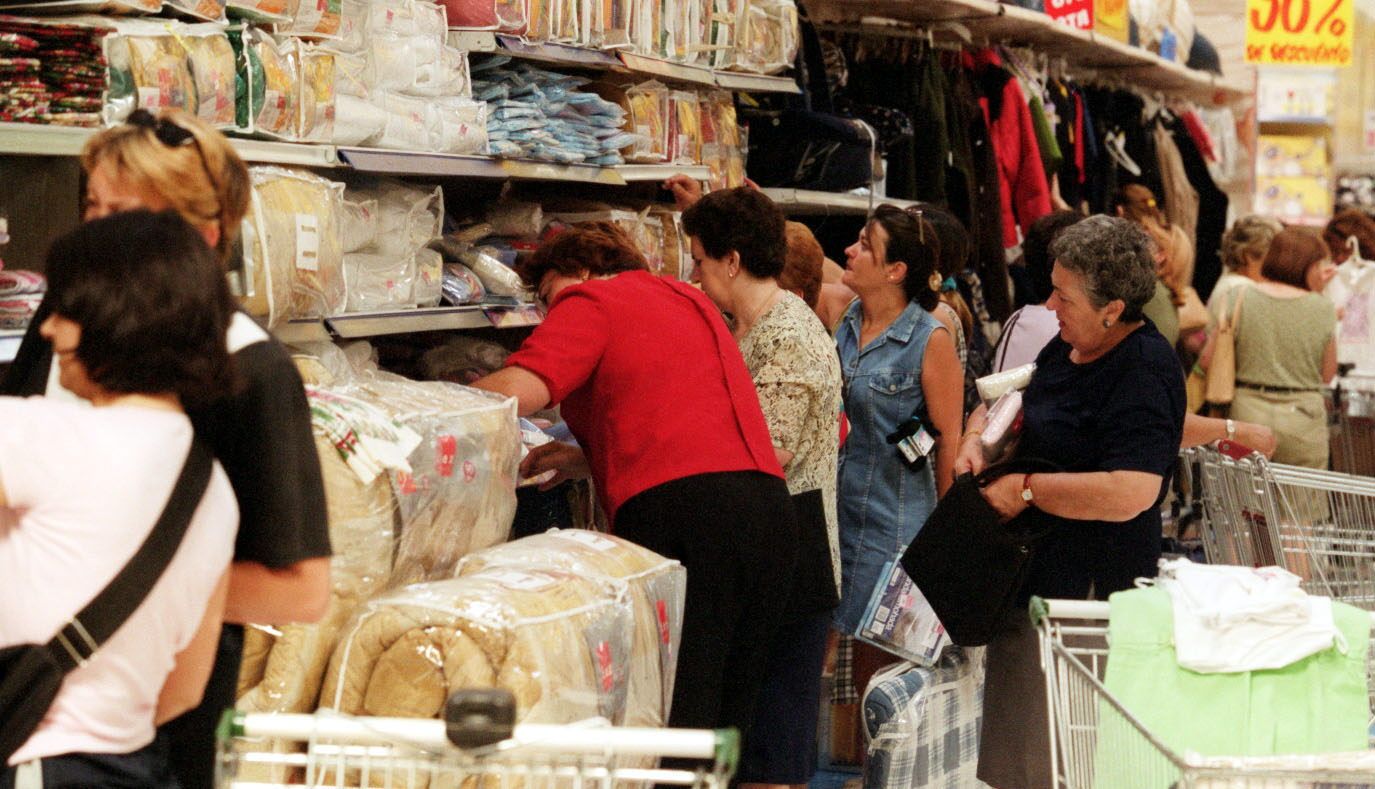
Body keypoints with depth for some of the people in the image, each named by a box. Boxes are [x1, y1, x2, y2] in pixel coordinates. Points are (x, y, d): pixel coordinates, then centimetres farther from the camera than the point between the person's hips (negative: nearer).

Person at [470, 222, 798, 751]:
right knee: (727, 722, 12)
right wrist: (585, 459, 30)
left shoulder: (590, 301, 6)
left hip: (681, 507, -8)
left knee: (674, 718, -8)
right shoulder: (688, 299, 30)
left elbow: (518, 390, -10)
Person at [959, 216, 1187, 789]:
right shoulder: (1067, 347, 11)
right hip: (1035, 574, 10)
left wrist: (1026, 489, -19)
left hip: (1090, 590, -10)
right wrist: (977, 436, 5)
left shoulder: (1145, 371, -18)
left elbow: (1130, 493, -29)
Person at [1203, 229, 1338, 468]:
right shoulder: (1323, 309, -4)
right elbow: (1327, 374, 5)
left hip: (1248, 412, 1)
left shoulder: (1242, 300, -3)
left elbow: (1209, 360, 0)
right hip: (1303, 419, -1)